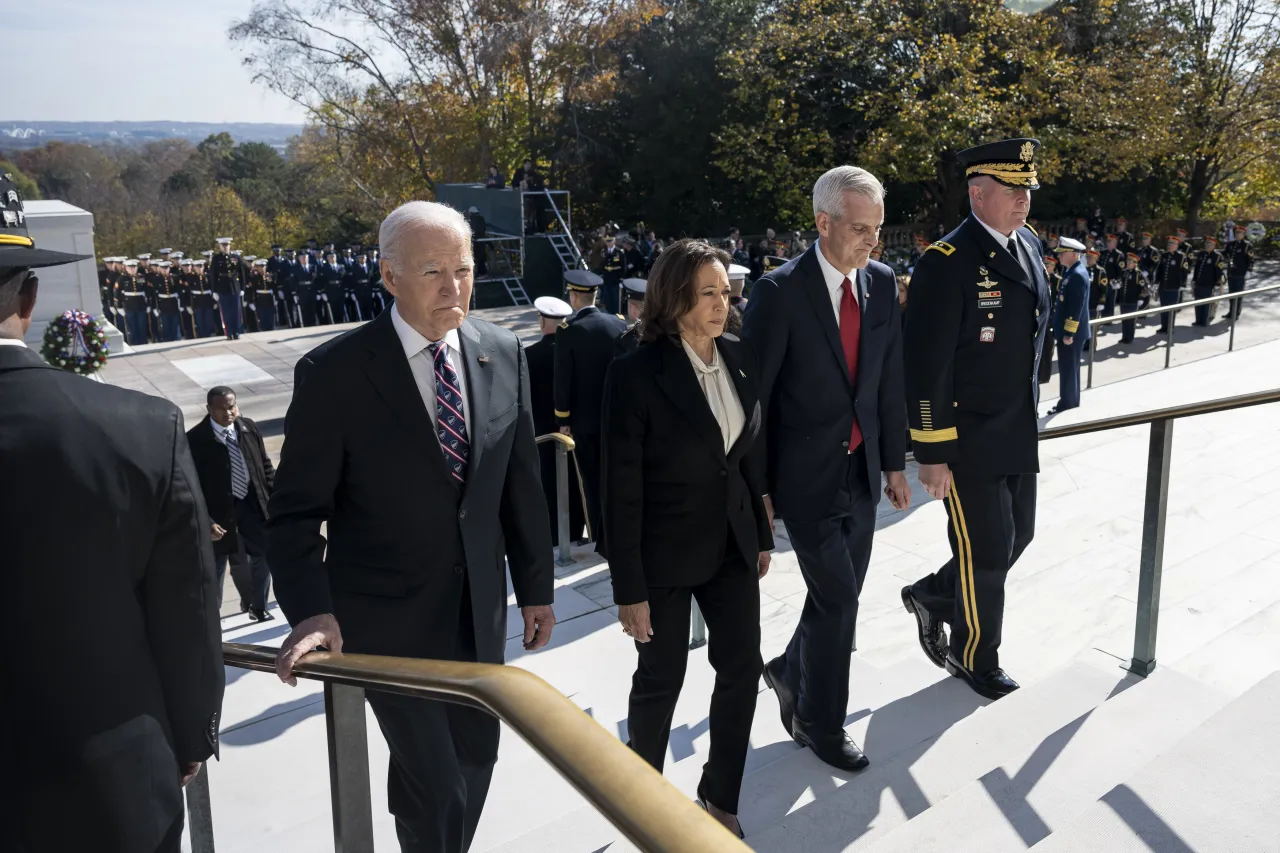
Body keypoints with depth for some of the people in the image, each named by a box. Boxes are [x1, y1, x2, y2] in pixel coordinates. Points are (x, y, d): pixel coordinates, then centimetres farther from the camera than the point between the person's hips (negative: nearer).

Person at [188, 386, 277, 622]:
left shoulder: (249, 428, -4)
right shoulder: (195, 440, -16)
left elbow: (265, 466, 6)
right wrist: (206, 521, -21)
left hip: (253, 503, 4)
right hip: (220, 510, -3)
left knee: (262, 557, 12)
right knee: (215, 567, 12)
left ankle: (259, 608, 31)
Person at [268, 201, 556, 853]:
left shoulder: (502, 353, -2)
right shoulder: (333, 373, -14)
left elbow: (521, 483, 5)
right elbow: (296, 511, -10)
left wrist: (535, 586, 9)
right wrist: (311, 610, -23)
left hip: (480, 608, 5)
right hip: (387, 618, -4)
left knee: (475, 763, 18)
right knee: (439, 790, 1)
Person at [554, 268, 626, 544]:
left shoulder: (568, 329, -14)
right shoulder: (619, 323, -5)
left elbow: (563, 378, -12)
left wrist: (563, 418, -3)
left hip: (585, 417, -3)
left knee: (592, 479, 8)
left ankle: (599, 537, 13)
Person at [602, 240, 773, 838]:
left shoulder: (738, 357, 0)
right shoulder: (636, 373, -19)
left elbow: (747, 453, 10)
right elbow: (620, 490, -17)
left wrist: (761, 535, 13)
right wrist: (629, 589, -15)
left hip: (731, 544, 5)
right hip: (665, 553, -5)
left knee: (743, 666, 9)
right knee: (661, 679, 10)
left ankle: (720, 798, 30)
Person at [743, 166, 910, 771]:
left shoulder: (881, 282, 3)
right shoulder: (780, 291, -15)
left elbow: (889, 379, 9)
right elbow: (752, 395, -12)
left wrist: (893, 463, 10)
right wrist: (756, 487, -11)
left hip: (861, 470, 6)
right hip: (806, 472, -6)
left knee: (840, 596, 13)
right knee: (836, 596, -3)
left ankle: (791, 672, 41)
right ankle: (821, 723, 20)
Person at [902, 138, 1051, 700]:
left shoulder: (1027, 244, 7)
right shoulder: (947, 263, -19)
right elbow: (926, 367, -20)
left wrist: (1029, 415, 19)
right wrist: (932, 454, -19)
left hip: (1019, 434, 8)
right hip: (967, 442, -8)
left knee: (1016, 537, 17)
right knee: (986, 553, 6)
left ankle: (931, 595, 40)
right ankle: (976, 659, 29)